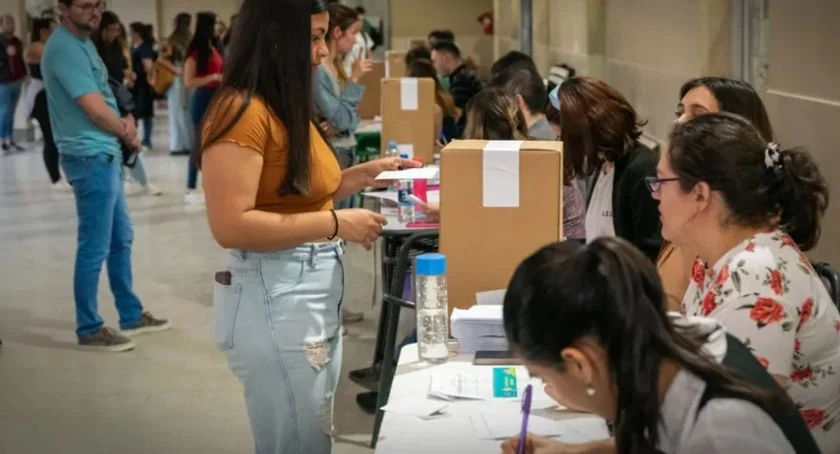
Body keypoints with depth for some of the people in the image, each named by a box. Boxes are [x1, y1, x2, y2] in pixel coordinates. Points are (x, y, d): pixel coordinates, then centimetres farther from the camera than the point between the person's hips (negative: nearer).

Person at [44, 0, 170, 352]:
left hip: (105, 155, 10)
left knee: (121, 239, 18)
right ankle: (89, 328, 8)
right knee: (95, 248, -3)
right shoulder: (64, 49, -18)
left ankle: (131, 315, 29)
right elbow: (95, 110, -21)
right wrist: (128, 134, -3)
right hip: (91, 158, -10)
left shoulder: (83, 43, 12)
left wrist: (125, 123, -8)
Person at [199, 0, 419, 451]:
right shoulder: (242, 112, -17)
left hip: (318, 290, 10)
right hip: (275, 298, -10)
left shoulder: (289, 108, 13)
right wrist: (336, 223, -20)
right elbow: (230, 226, -24)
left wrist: (365, 174, 11)